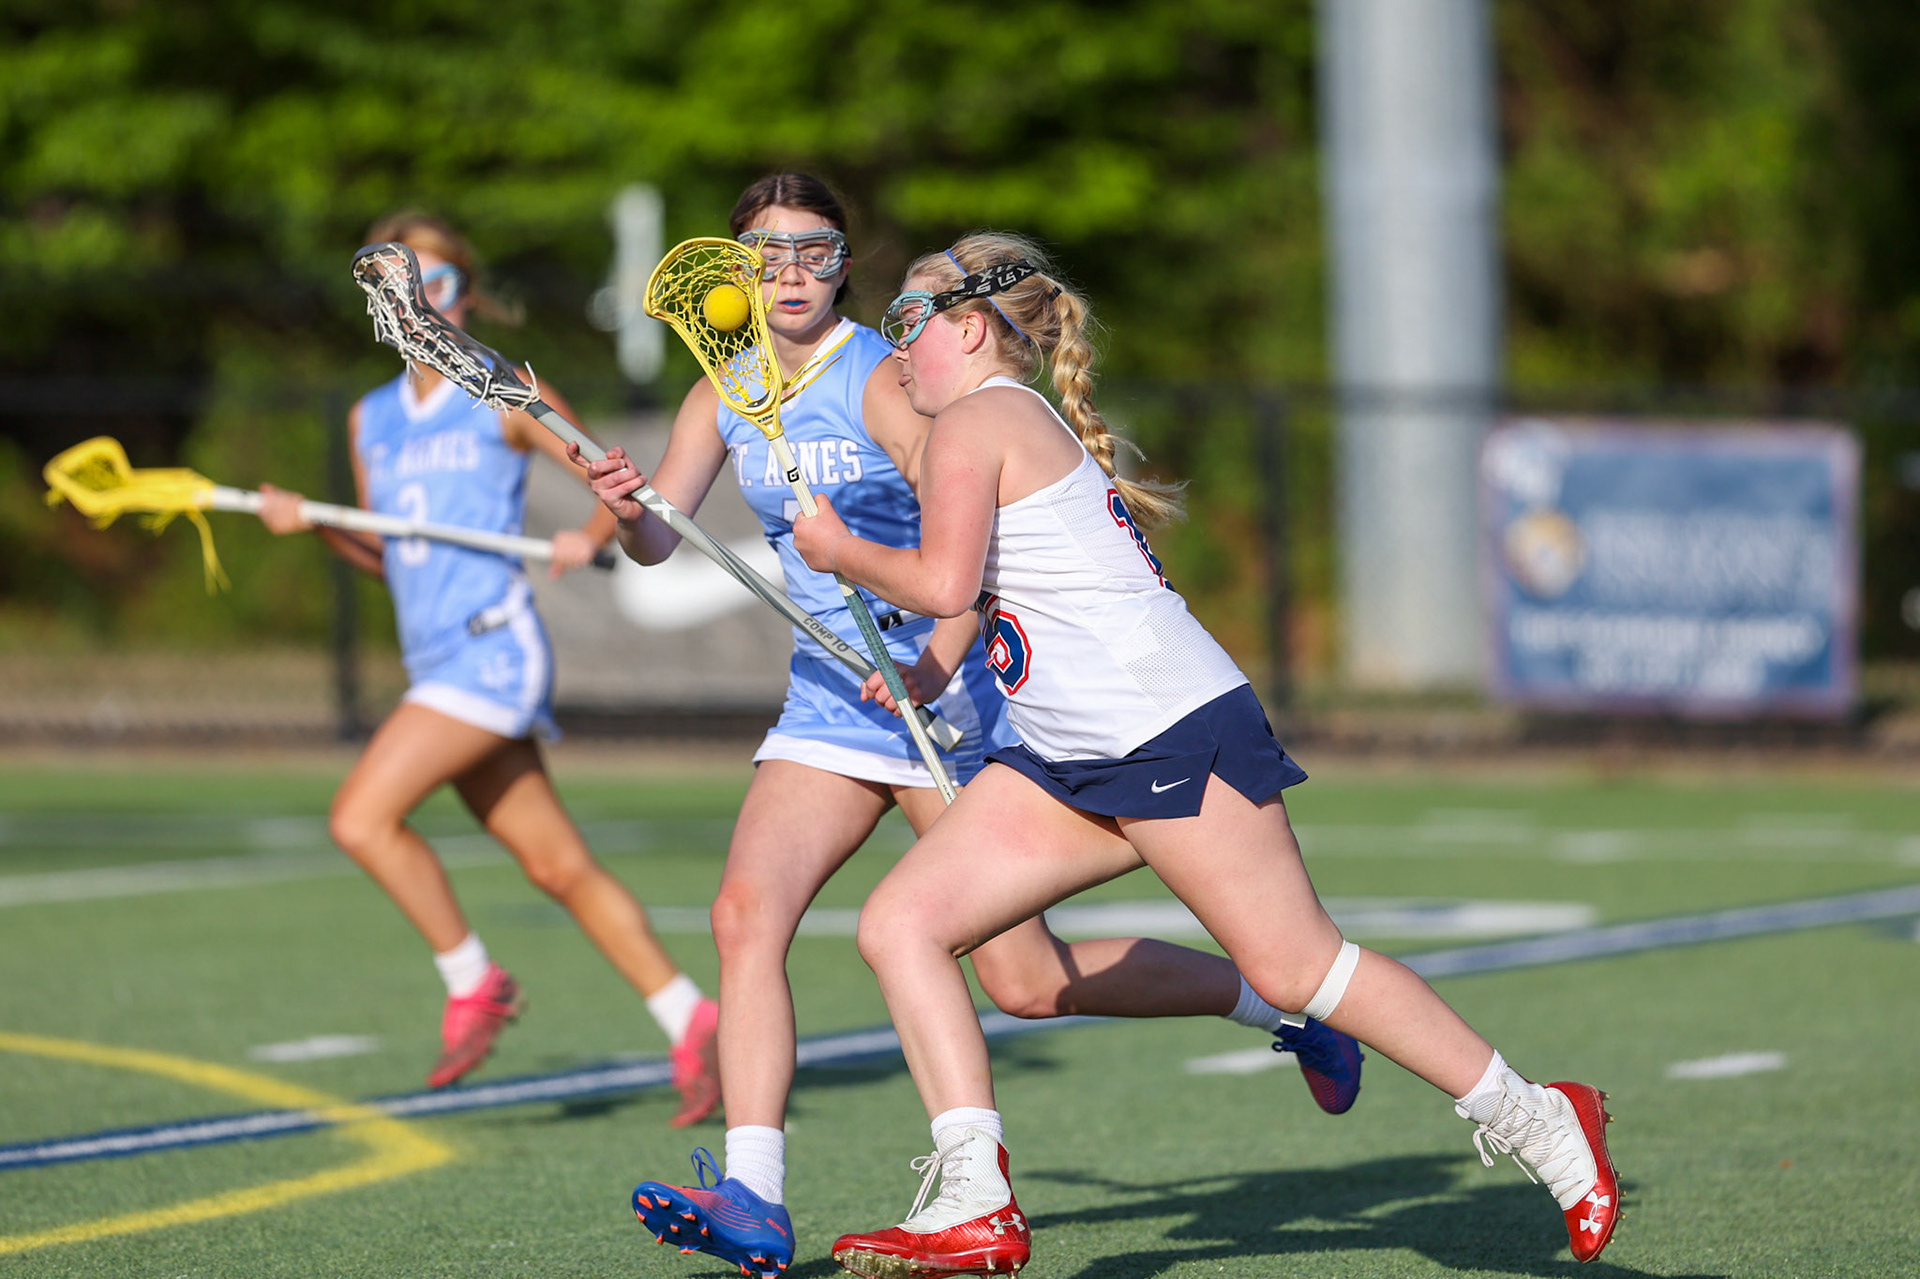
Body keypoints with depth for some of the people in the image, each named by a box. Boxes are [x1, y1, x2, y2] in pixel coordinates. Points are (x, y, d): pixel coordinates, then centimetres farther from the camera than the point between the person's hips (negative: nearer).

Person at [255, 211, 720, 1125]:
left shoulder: (508, 401, -2)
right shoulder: (372, 420, 16)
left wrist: (590, 538, -21)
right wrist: (316, 527, 5)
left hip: (493, 647, -7)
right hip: (433, 662, 7)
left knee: (362, 816, -18)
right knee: (556, 866, 6)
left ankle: (473, 982, -4)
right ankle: (691, 1026, 11)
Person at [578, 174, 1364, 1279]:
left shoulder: (882, 381, -15)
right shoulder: (727, 394, 6)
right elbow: (659, 542, 6)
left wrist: (933, 668, -37)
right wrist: (629, 510, -18)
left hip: (947, 698, -6)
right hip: (829, 700, 6)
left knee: (1026, 982, -6)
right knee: (748, 910, -15)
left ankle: (1276, 998, 16)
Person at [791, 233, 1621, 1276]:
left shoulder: (974, 420, -7)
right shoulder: (1042, 430, 22)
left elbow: (943, 585, -19)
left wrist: (841, 553, -4)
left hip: (1170, 727, -10)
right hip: (1067, 762, 10)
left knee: (1295, 967, -8)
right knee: (901, 925, -2)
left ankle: (1534, 1121, 4)